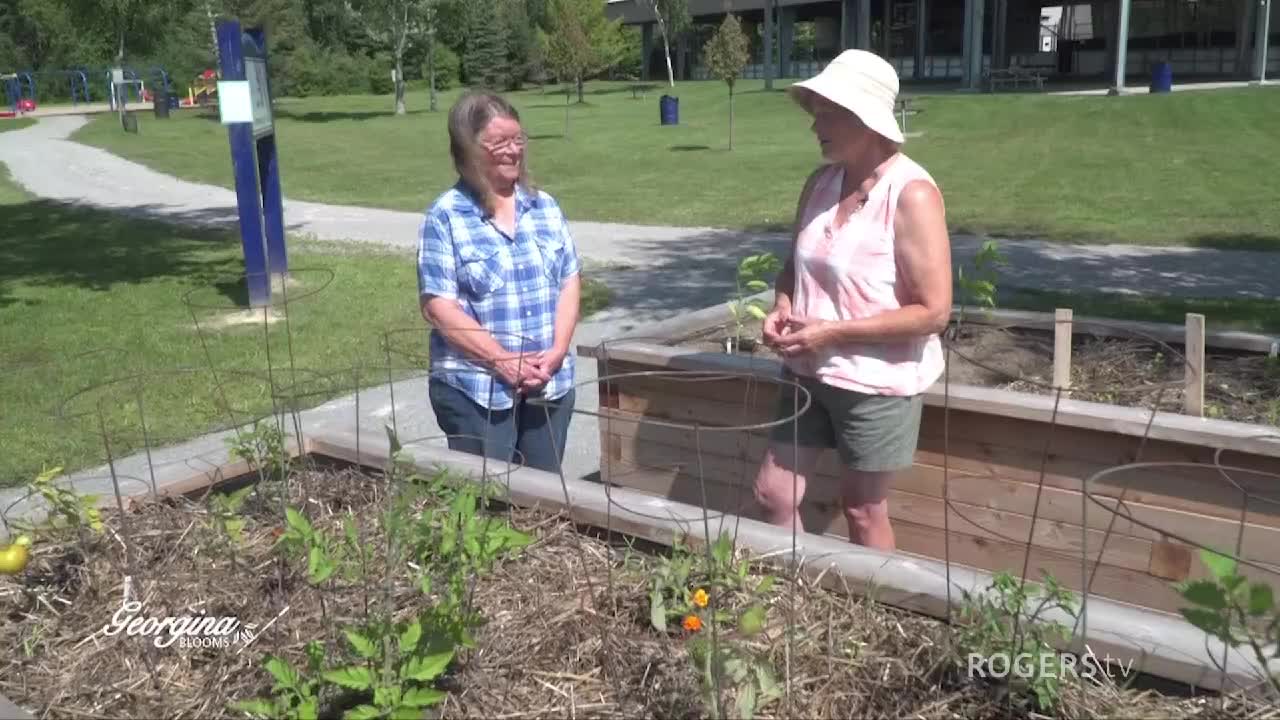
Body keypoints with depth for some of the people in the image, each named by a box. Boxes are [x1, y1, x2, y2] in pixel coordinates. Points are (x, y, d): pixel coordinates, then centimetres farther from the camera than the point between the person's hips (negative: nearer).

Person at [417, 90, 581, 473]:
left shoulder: (545, 207, 7)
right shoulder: (445, 217, -7)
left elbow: (568, 283, 7)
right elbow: (438, 307, -12)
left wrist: (557, 352, -8)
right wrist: (502, 360, -16)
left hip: (550, 384, 5)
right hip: (475, 389, -4)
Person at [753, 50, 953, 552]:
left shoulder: (912, 194, -19)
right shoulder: (820, 183, 2)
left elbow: (933, 311, -21)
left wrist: (834, 332, -23)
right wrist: (782, 307, -5)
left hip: (877, 382, -7)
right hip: (808, 372, 7)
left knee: (863, 510, 10)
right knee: (773, 493, 11)